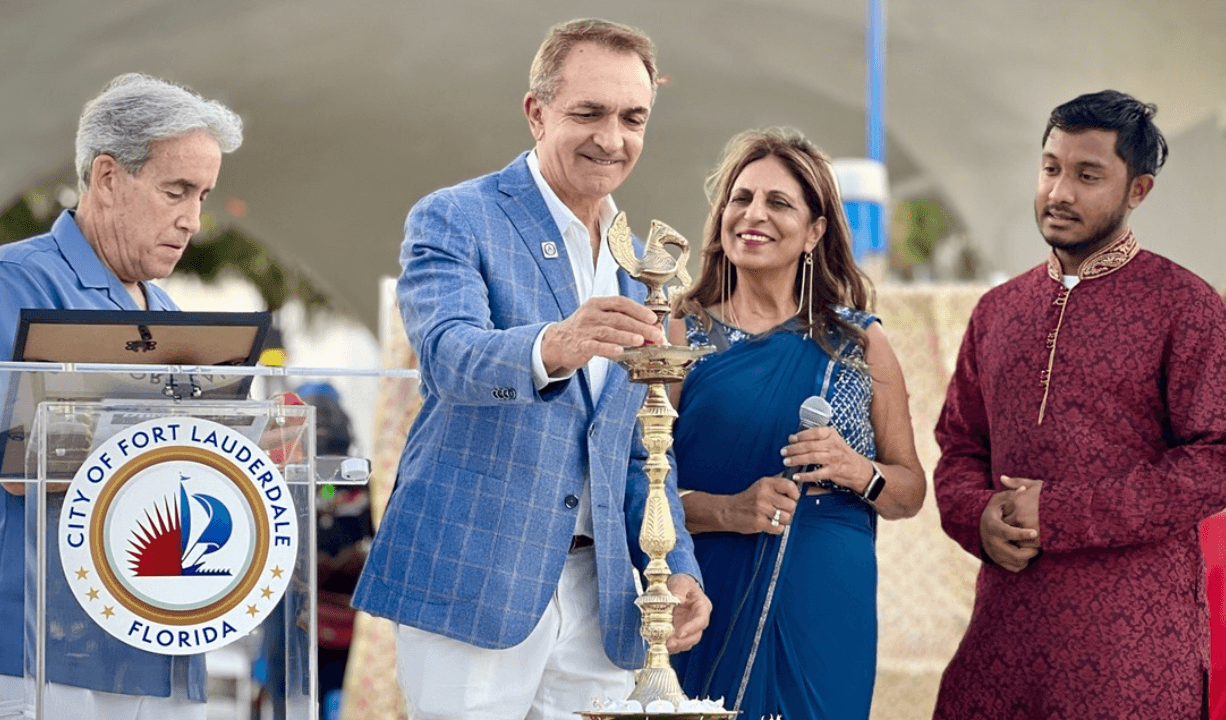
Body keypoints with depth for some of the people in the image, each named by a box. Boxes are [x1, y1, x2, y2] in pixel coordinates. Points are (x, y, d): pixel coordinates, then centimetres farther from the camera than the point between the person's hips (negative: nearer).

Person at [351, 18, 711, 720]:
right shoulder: (453, 220, -3)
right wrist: (553, 347, -42)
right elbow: (449, 354, -22)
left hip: (598, 599, 5)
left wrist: (676, 568, 6)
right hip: (471, 582, -5)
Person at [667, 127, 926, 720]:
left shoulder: (859, 344, 8)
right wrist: (727, 510, -19)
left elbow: (911, 490, 11)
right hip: (711, 609, -1)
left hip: (825, 615, 2)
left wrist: (856, 471, -9)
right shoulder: (681, 336, 2)